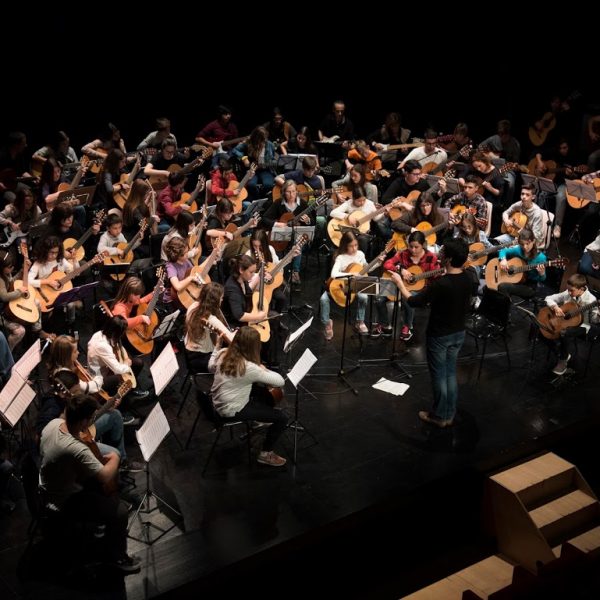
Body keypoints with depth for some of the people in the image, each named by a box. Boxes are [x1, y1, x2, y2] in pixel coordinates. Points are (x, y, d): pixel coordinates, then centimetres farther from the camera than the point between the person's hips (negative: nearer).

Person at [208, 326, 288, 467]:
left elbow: (211, 366, 14)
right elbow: (280, 382, -23)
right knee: (282, 418, -4)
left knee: (267, 394, 25)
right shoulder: (250, 368, -30)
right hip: (232, 411, -8)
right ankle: (265, 454, 12)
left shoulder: (223, 354, -9)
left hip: (219, 403, 8)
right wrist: (264, 370, -6)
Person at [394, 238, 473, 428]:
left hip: (439, 336, -7)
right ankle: (449, 414, 28)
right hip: (459, 333, 7)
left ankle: (439, 416, 21)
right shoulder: (468, 279, -7)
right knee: (450, 373, 18)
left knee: (439, 376, 8)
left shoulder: (441, 283, -29)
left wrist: (399, 282, -7)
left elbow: (413, 302, -19)